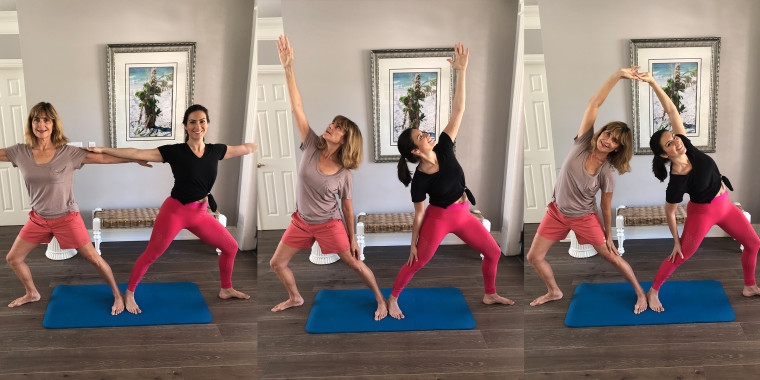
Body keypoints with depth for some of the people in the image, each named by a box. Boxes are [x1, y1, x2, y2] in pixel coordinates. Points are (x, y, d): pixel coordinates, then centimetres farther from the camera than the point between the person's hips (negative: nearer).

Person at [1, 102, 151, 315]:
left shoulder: (68, 153, -17)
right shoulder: (20, 153, -7)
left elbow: (104, 158, -17)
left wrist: (135, 159, -21)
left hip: (66, 218, -4)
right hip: (38, 219, 4)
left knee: (94, 259, 3)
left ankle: (117, 295, 24)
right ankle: (32, 294, 40)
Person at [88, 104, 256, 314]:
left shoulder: (216, 151, 0)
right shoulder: (175, 151, -12)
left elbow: (247, 148, 12)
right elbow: (137, 153, -14)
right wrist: (103, 150, -17)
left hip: (200, 214, 5)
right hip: (175, 211, -5)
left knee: (231, 246, 10)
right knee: (151, 255, 4)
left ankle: (226, 289, 30)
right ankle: (129, 293, 25)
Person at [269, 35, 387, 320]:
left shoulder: (345, 173, -17)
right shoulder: (312, 147, -13)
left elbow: (347, 207, -4)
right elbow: (297, 107, -20)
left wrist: (352, 238, -1)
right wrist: (288, 67, -27)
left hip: (329, 225, -3)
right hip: (301, 222, 3)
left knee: (355, 264, 4)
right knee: (277, 264, 9)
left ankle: (380, 299, 27)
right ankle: (295, 298, 36)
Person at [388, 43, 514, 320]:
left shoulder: (444, 149, -13)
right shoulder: (420, 180, -22)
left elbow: (457, 112, -17)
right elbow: (419, 214, -12)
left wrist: (461, 72, -23)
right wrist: (413, 243, -5)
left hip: (463, 215, 6)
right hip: (438, 219, -6)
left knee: (493, 252, 13)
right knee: (417, 263, 0)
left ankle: (490, 295, 34)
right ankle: (392, 298, 23)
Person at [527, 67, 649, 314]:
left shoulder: (607, 172, -21)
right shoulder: (584, 142, -19)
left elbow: (606, 207, -9)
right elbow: (595, 103, -25)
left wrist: (608, 236, -3)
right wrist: (617, 75, -31)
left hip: (584, 217, -3)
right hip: (558, 211, 3)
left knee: (612, 256, 4)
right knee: (534, 257, 5)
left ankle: (640, 292, 29)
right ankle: (554, 292, 32)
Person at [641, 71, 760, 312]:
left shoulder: (687, 147, -20)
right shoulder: (677, 181, -31)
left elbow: (671, 110, -22)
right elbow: (669, 212, -17)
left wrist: (652, 82, -32)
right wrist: (676, 241, -8)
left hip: (724, 205, 7)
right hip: (702, 213, -7)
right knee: (681, 256, 1)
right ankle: (653, 291, 20)